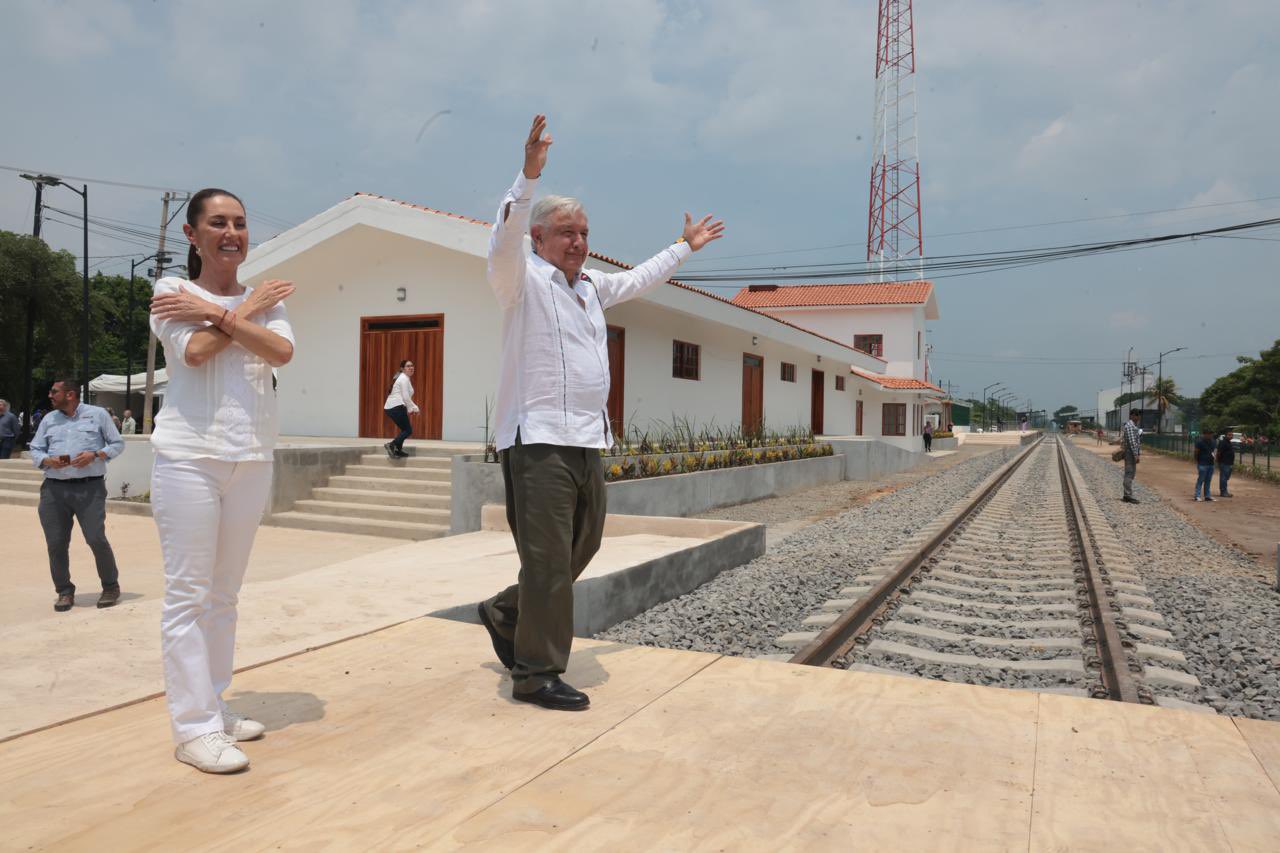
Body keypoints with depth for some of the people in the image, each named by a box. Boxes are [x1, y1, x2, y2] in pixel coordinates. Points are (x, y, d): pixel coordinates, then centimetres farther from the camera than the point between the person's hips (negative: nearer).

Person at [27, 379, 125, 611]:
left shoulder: (98, 414, 7)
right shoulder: (49, 419, 17)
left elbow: (118, 444, 7)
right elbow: (35, 450, 16)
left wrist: (95, 455, -10)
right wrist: (47, 460, -5)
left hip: (90, 488, -4)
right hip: (53, 489, 4)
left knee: (96, 539, -10)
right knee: (56, 543, 2)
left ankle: (111, 587, 7)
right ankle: (65, 591, 16)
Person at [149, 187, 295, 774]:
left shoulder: (265, 297, 13)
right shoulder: (171, 291, 3)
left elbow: (282, 352, -6)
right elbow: (194, 350, -15)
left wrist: (215, 313, -10)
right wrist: (244, 309, -4)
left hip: (252, 459, 4)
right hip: (189, 456, -4)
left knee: (225, 592, 10)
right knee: (188, 593, -4)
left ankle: (212, 705, 21)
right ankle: (194, 727, 2)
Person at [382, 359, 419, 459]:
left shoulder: (403, 378, 23)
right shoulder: (404, 378, -7)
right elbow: (406, 397, -15)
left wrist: (409, 409, 23)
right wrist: (415, 408, -8)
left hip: (391, 407, 10)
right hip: (396, 407, -10)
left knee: (405, 429, 18)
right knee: (408, 430, -7)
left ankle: (398, 451, 17)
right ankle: (391, 445, -20)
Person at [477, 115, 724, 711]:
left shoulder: (590, 285, 19)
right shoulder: (523, 280, -3)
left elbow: (638, 280, 36)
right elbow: (505, 242, -24)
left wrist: (684, 247, 45)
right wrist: (529, 176, -36)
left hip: (587, 441, 9)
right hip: (538, 440, -8)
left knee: (582, 547, 16)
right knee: (549, 559, -7)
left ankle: (505, 613, 35)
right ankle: (536, 674, 5)